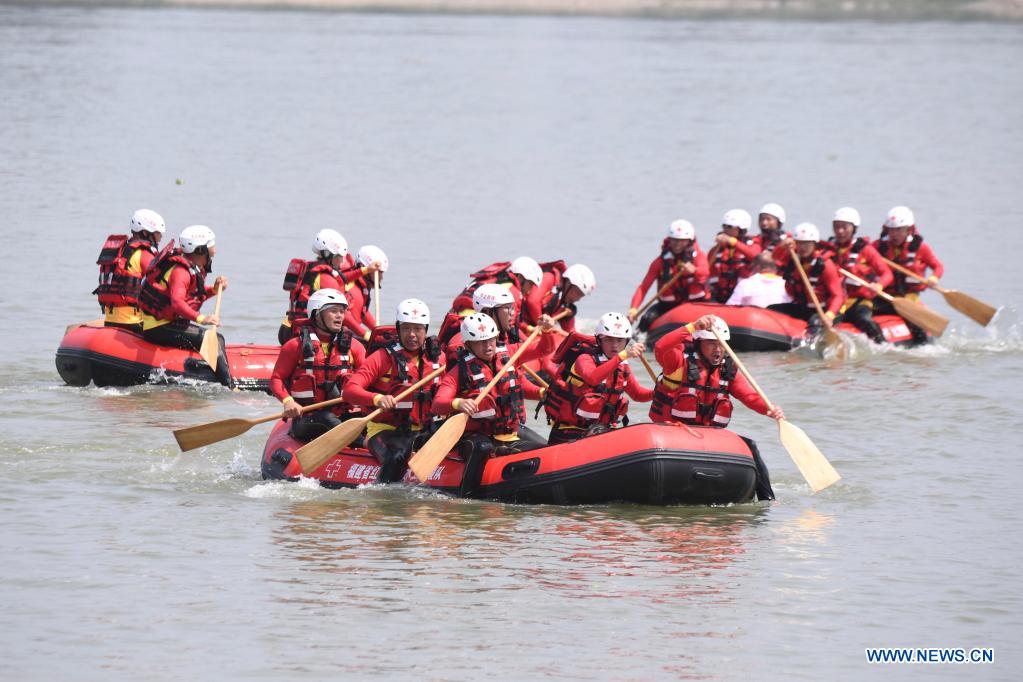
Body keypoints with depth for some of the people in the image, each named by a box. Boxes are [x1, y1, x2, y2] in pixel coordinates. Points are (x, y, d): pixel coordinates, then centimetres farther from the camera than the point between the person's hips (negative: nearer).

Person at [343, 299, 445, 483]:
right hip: (385, 431, -5)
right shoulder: (383, 357, -3)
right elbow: (349, 390, -13)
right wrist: (377, 399, -31)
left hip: (423, 431, 5)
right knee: (397, 457, -35)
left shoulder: (437, 358, 11)